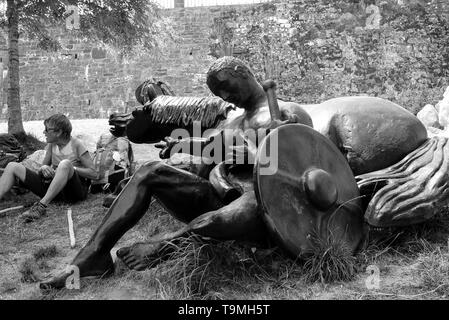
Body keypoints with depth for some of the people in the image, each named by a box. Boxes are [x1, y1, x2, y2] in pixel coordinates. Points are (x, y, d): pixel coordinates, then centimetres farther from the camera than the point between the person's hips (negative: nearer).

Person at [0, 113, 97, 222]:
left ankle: (41, 206, -38)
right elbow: (40, 171, 15)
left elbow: (93, 173, -8)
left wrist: (71, 168, -18)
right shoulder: (52, 144, 12)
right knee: (13, 167, -5)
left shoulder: (76, 145, -4)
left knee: (65, 164, -37)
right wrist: (43, 168, -9)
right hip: (52, 187, 6)